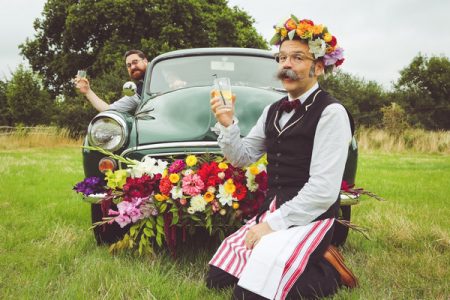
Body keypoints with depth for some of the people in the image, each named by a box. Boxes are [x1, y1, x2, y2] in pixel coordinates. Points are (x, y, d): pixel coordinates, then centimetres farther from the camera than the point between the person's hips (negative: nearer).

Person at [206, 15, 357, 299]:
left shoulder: (331, 112, -14)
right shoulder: (273, 110, 9)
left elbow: (324, 190, -19)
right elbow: (242, 158, 13)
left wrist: (273, 224, -18)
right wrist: (228, 125, -5)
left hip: (310, 220, -7)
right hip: (272, 212, 8)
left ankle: (327, 272, 3)